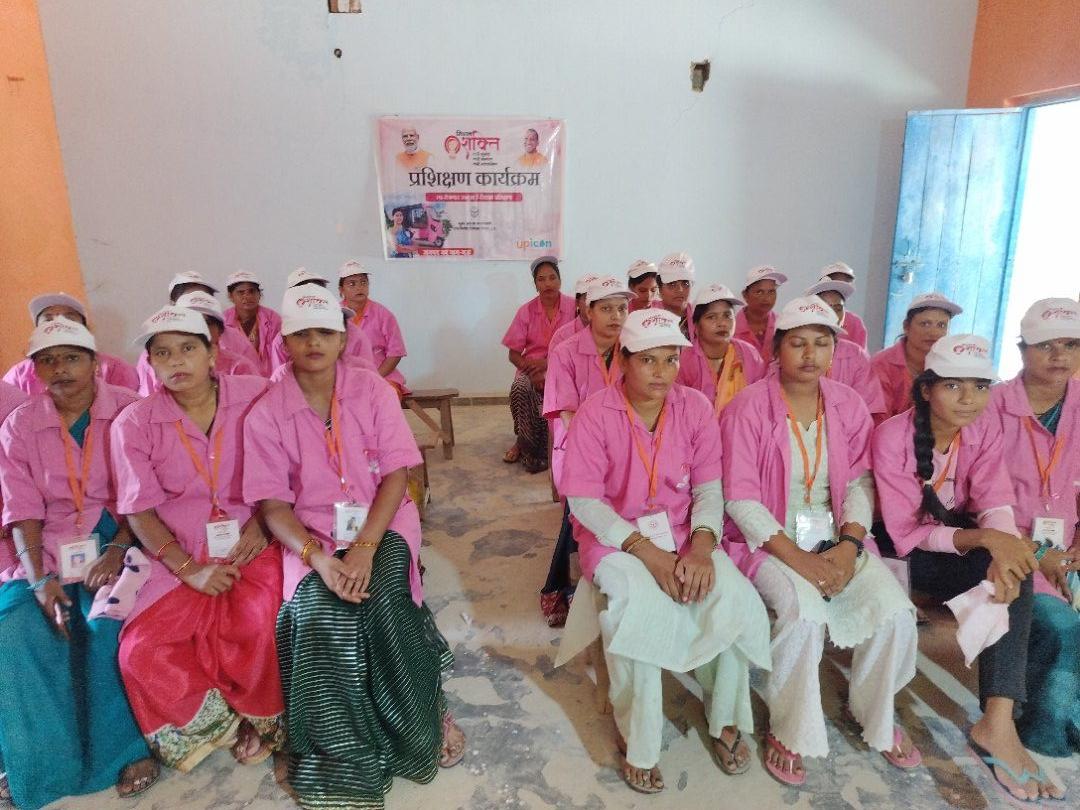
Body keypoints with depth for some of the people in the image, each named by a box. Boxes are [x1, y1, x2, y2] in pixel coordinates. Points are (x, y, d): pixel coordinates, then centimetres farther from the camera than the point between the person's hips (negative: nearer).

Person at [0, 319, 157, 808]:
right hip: (49, 547, 3)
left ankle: (126, 749, -12)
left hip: (121, 535, -3)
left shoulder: (129, 411, -3)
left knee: (105, 622, -27)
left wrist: (117, 550, -19)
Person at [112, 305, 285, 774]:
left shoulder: (257, 398, -5)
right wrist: (190, 570, -11)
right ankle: (228, 720, 12)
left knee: (260, 625, -25)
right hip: (180, 556, 2)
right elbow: (140, 513, -1)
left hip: (252, 544, -2)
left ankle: (262, 718, 8)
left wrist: (262, 522, -12)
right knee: (142, 652, -14)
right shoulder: (135, 424, -2)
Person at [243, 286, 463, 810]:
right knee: (323, 615, -26)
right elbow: (272, 504, -6)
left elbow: (396, 475, -7)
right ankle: (345, 763, -4)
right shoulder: (266, 412, -3)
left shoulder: (374, 390, -4)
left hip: (381, 521, 0)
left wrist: (365, 547, -21)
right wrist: (319, 557, -23)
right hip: (311, 533, 0)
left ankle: (427, 717, -3)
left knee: (381, 599, -29)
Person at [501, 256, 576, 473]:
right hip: (531, 366, 1)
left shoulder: (573, 307, -1)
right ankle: (526, 443, -11)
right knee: (519, 389, -32)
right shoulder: (526, 311, 3)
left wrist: (548, 363, -17)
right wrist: (533, 372, -17)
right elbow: (514, 353, 2)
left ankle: (524, 443, -12)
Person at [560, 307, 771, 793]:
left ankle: (726, 720, 7)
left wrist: (701, 546, -20)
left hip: (683, 532, 3)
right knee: (639, 605, -32)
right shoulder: (595, 414, -12)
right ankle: (638, 741, -6)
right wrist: (646, 552, -22)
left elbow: (709, 487, -1)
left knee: (735, 599, -22)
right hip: (615, 535, -3)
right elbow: (583, 501, -14)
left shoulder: (696, 408, -1)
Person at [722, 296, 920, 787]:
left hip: (838, 538, 4)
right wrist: (797, 559, -20)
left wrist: (849, 544, -14)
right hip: (769, 540, -4)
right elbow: (740, 497, -13)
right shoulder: (749, 406, -9)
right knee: (803, 609, -30)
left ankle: (874, 713, 14)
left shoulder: (847, 405, 5)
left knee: (895, 609, -16)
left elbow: (861, 481, 2)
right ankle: (789, 730, -4)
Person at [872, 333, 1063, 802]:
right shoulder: (892, 435, -19)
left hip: (960, 544, 3)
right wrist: (984, 539, -38)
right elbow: (906, 533, -22)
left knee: (1012, 572, -25)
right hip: (902, 553, -3)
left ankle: (999, 723, -27)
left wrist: (1004, 547, -39)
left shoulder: (986, 431, -3)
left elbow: (996, 504, -16)